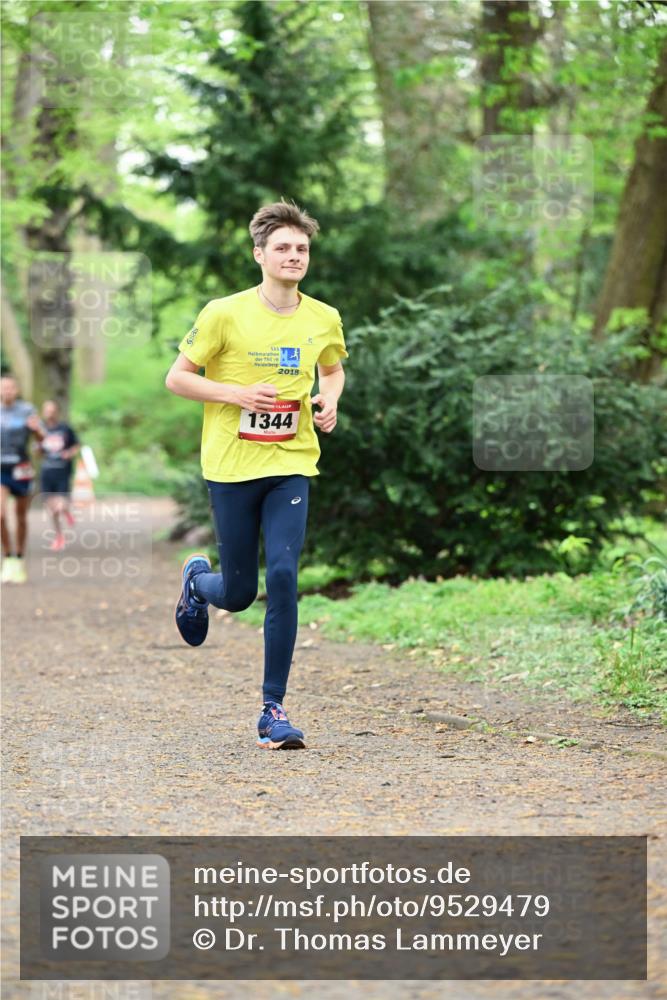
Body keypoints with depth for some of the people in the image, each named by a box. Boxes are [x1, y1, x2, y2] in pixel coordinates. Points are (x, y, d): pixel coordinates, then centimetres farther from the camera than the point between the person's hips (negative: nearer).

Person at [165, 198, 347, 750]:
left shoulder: (324, 319, 3)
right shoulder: (224, 314, -8)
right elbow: (177, 377, -3)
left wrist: (330, 401, 1)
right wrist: (237, 394, -16)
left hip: (291, 466, 2)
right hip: (231, 467, -2)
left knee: (283, 577, -13)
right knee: (239, 593, 4)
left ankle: (274, 709, -4)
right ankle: (197, 579, 44)